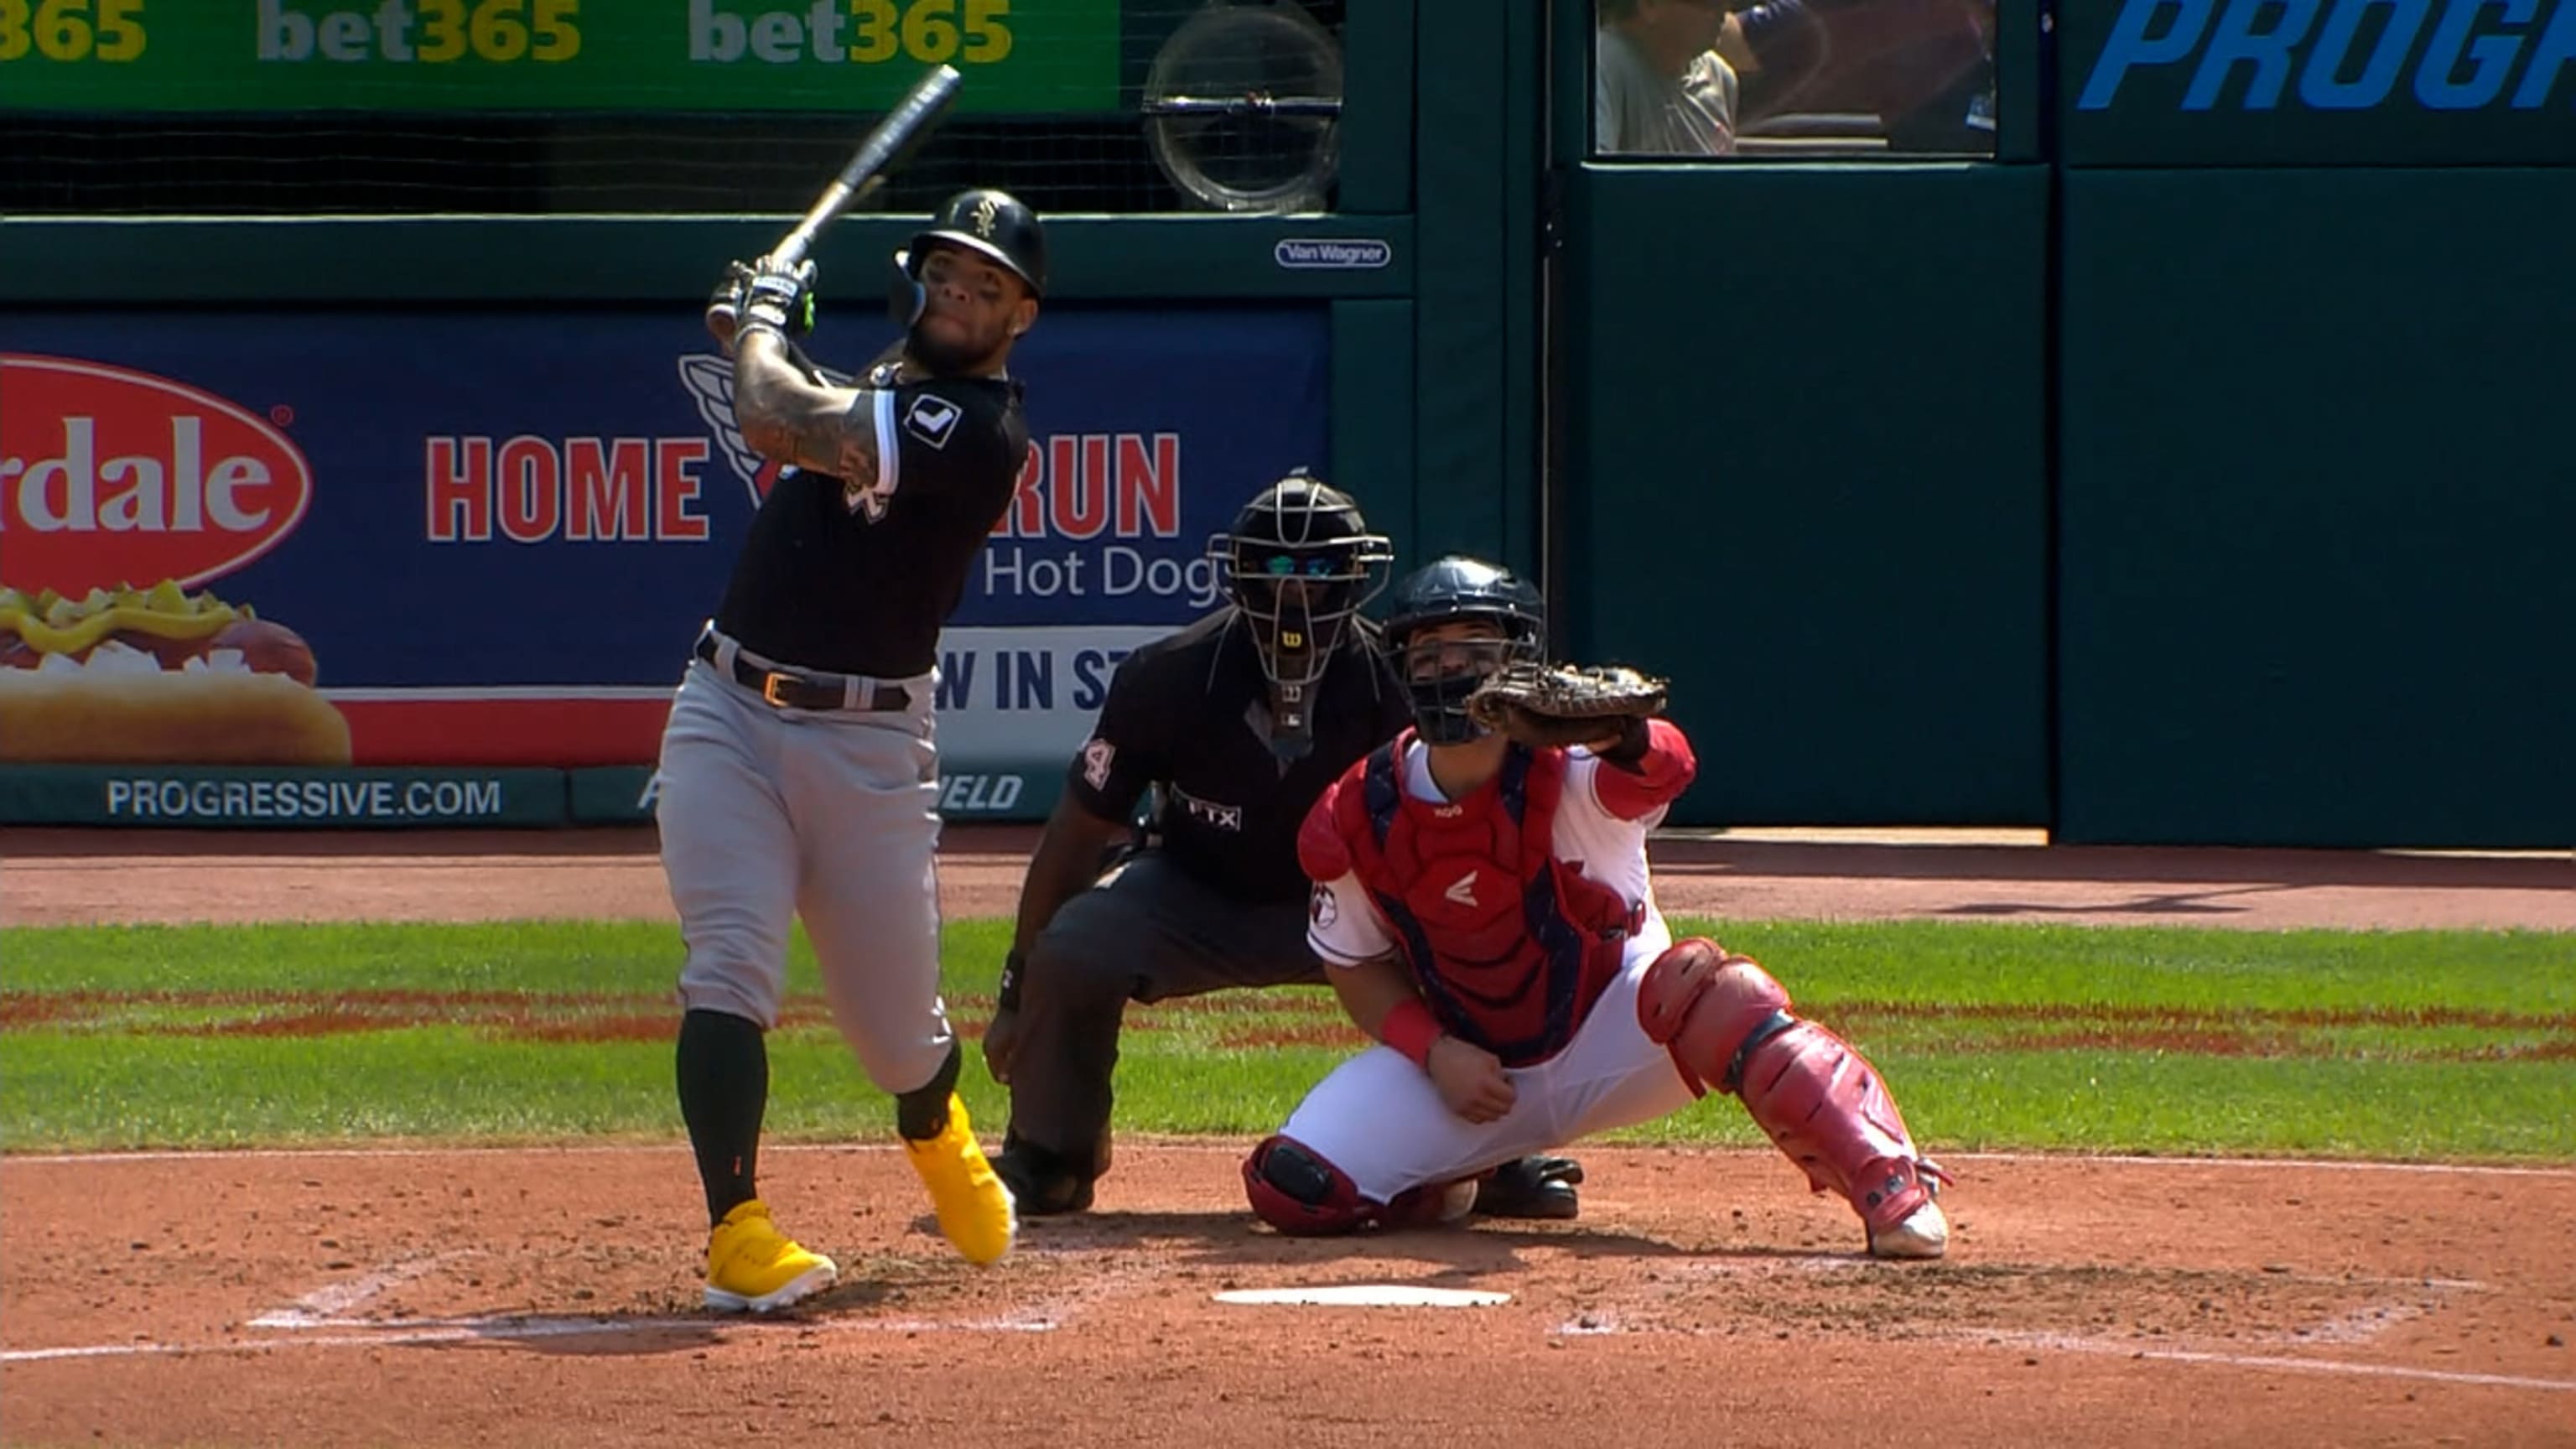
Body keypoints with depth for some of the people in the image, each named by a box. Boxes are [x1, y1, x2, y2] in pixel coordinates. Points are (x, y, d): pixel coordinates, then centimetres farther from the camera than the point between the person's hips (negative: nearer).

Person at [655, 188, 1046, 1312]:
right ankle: (736, 1230, -19)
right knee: (731, 970, -15)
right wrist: (764, 335, 7)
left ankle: (936, 1137, 42)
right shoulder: (886, 381, 12)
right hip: (729, 713, 5)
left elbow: (783, 423, -18)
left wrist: (758, 324, 1)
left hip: (866, 743, -5)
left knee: (894, 1022, 7)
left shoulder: (980, 428, -14)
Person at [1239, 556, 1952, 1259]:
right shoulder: (1358, 819, -10)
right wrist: (1434, 1052, -15)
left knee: (1712, 992, -37)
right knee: (1292, 1188, -15)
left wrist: (1625, 738, -71)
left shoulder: (1567, 777, -21)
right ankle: (1445, 1183, 19)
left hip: (1612, 1043, -3)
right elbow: (1358, 964, 3)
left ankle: (1894, 1192, -41)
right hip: (1467, 1065, 3)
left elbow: (1663, 768, -46)